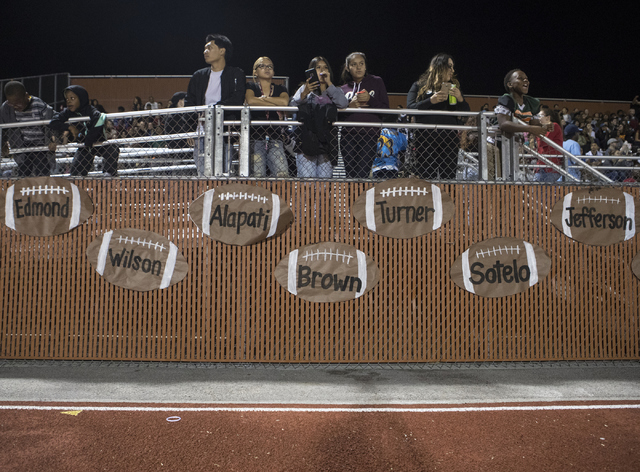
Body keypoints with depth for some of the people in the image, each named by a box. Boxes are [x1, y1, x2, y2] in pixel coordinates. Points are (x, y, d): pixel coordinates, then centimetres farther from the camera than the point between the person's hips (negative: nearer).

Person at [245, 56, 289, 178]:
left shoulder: (280, 89, 18)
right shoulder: (251, 87, 13)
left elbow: (285, 101, -5)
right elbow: (250, 101, -11)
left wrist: (262, 98, 0)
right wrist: (276, 105, -4)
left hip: (275, 138, 2)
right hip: (255, 137, -2)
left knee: (283, 174, -14)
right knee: (258, 175, -14)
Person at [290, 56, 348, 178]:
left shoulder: (334, 91, 22)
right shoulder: (305, 88, 20)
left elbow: (343, 104, -1)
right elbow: (293, 106, 3)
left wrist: (329, 84, 3)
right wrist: (304, 94, -14)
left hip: (327, 140, 1)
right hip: (306, 139, -1)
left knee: (325, 177, -6)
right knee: (307, 177, -11)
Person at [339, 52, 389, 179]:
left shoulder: (376, 82, 12)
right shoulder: (344, 89, 16)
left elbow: (385, 109, 6)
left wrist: (370, 100, -10)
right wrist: (349, 106, -5)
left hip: (370, 135, -2)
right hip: (348, 135, 2)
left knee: (362, 175, -12)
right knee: (350, 175, -1)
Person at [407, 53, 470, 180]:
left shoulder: (454, 87, 20)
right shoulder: (420, 85, 10)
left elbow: (466, 112, 15)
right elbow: (410, 108, -3)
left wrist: (460, 98, -3)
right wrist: (431, 101, -13)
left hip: (449, 136, 3)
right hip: (425, 137, -3)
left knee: (449, 176, -1)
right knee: (425, 177, -5)